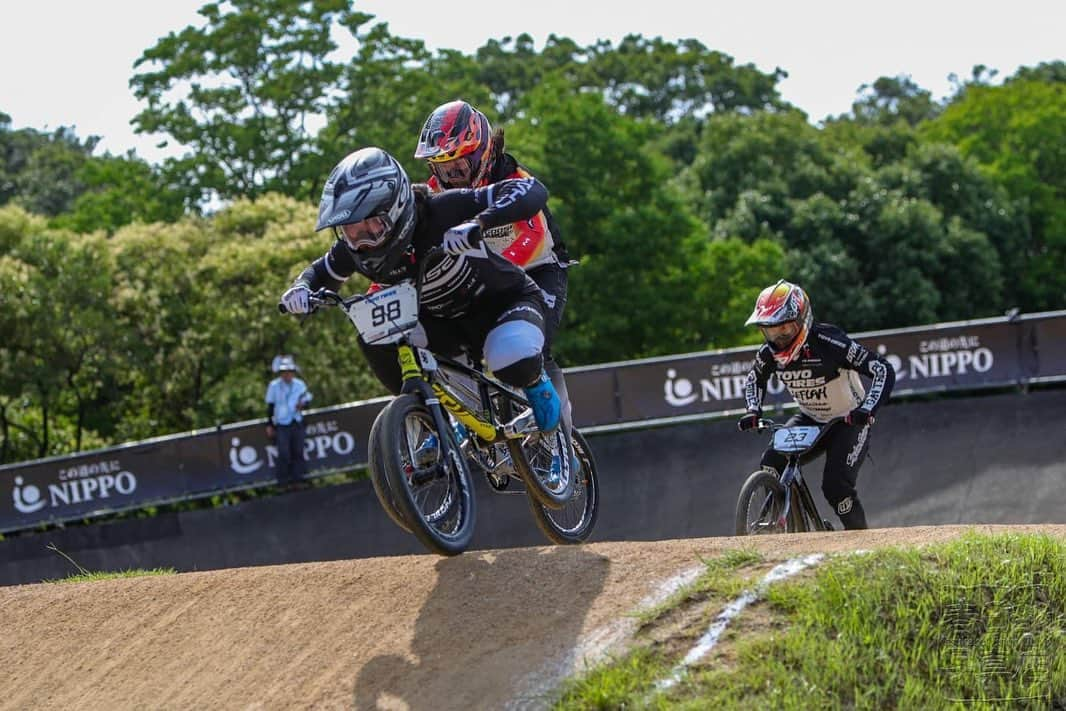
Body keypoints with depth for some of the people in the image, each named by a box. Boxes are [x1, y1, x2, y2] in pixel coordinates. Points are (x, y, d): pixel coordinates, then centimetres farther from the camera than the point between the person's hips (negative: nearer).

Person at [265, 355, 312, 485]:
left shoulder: (300, 384, 1)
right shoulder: (274, 386, -4)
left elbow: (307, 398, 12)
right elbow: (270, 406, 2)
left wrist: (302, 404, -13)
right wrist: (269, 425, 3)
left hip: (297, 424, 3)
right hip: (282, 424, -3)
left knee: (298, 451, 6)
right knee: (284, 454, -8)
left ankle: (297, 476, 18)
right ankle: (283, 478, 3)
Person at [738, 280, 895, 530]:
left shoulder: (828, 343, -29)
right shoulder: (770, 352, -12)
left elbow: (883, 370, -29)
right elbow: (754, 379, 13)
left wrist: (867, 410, -40)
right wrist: (753, 411, -4)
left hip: (848, 421, -6)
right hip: (810, 420, 6)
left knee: (836, 485, -22)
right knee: (771, 464, -16)